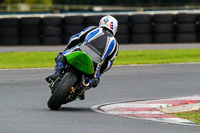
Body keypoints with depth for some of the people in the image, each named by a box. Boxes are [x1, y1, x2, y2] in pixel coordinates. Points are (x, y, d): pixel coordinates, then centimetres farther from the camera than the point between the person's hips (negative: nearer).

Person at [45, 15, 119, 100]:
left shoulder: (93, 29, 23)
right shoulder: (115, 44, 27)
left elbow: (74, 39, 21)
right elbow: (108, 64, 31)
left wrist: (67, 49, 37)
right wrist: (99, 73, 45)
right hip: (94, 63, 1)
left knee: (61, 57, 24)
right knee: (95, 80, 28)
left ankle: (57, 73, -5)